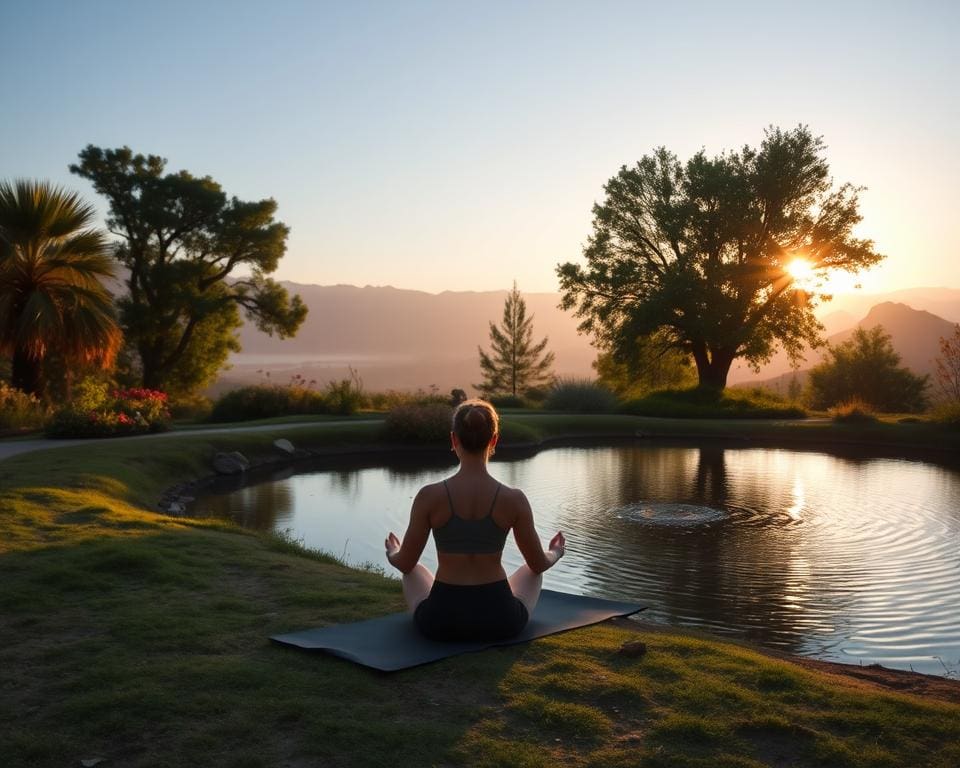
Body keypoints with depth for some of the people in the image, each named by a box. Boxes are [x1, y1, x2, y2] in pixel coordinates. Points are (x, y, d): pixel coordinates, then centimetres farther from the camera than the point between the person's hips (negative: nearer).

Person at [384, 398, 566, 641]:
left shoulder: (430, 496, -13)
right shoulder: (514, 499, -11)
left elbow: (406, 564, -2)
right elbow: (539, 564, 2)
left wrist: (392, 555, 23)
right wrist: (555, 554, 27)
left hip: (442, 620, 0)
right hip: (500, 619, 0)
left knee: (414, 571, 33)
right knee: (531, 571, 32)